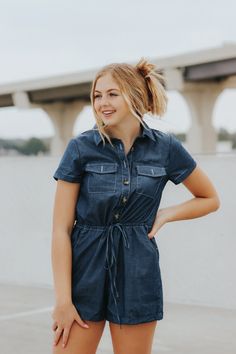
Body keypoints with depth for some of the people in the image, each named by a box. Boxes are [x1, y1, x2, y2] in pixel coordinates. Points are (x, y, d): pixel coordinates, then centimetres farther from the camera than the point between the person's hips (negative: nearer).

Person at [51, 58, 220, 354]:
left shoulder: (166, 148, 0)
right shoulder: (80, 148, -4)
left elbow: (210, 199, 15)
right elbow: (61, 229, -6)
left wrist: (165, 214, -1)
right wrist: (63, 299, -11)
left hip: (137, 275, 1)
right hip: (84, 271, -1)